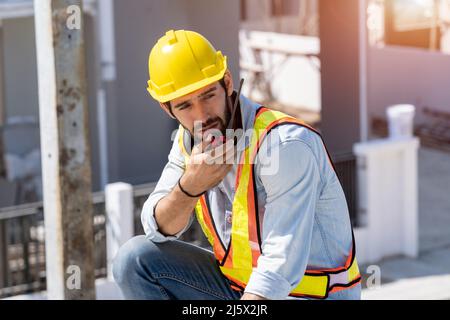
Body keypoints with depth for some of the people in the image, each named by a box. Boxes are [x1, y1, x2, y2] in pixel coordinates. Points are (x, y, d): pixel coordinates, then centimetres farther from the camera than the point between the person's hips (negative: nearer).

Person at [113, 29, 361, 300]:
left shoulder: (285, 144, -25)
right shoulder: (190, 138, 0)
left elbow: (281, 266, -29)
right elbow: (159, 229, 1)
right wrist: (190, 186, -19)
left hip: (310, 292, -8)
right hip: (238, 285, 8)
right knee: (135, 259, -6)